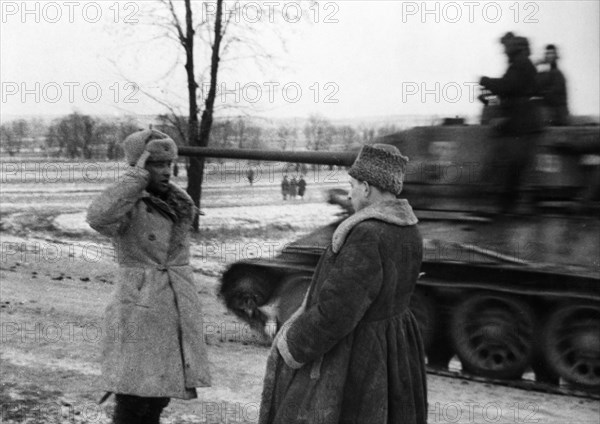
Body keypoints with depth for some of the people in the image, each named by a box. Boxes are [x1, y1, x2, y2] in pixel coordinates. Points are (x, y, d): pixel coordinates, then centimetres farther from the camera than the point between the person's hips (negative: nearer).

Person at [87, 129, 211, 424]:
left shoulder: (178, 203, 11)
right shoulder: (126, 204, -11)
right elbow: (98, 218, -34)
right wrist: (138, 175, -27)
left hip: (177, 309, 7)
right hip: (139, 312, -7)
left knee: (158, 397, 13)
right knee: (133, 400, -4)